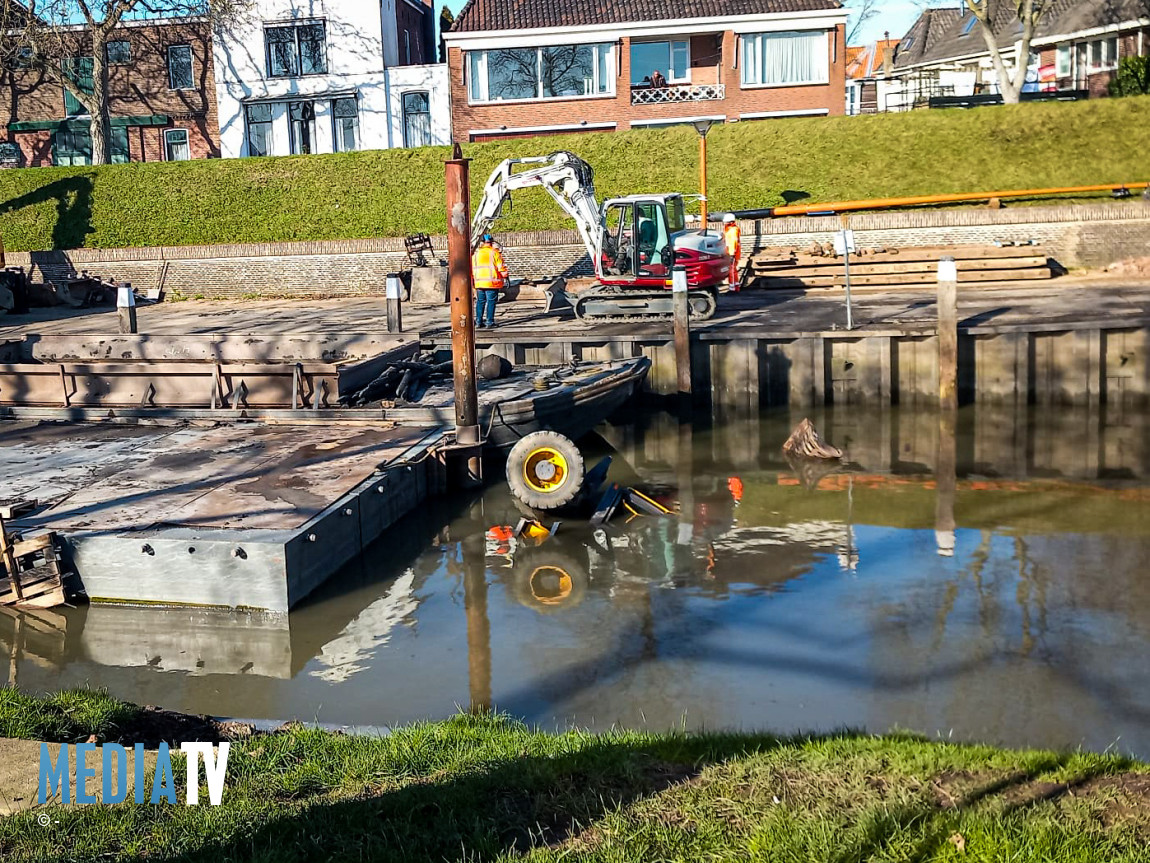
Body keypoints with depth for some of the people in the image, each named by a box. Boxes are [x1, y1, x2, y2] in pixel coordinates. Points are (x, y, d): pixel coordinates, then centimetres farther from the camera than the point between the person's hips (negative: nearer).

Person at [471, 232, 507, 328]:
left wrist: (472, 279, 23)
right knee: (491, 301, 0)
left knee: (480, 302, 11)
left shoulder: (475, 254, 9)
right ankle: (489, 322, -2)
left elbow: (472, 268, 14)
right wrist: (504, 276, 6)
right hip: (492, 282, -4)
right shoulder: (494, 253, -4)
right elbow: (501, 267, -4)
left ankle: (478, 322, 10)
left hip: (479, 282, 4)